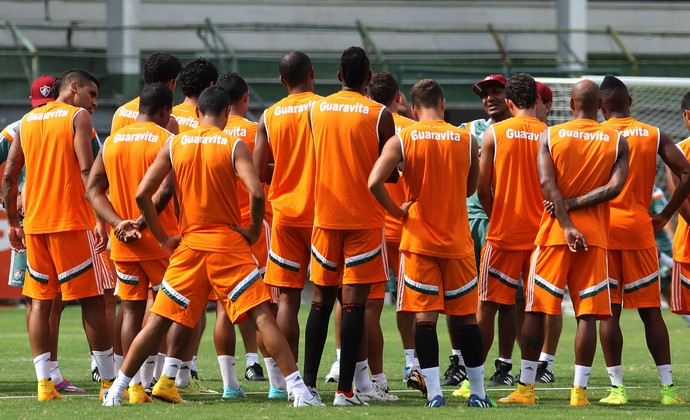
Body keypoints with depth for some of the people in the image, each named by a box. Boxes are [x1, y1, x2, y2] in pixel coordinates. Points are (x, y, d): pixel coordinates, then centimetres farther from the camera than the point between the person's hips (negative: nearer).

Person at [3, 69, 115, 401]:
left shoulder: (27, 121, 14)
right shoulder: (78, 117, -3)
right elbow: (87, 171, -14)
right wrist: (100, 219, -16)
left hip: (34, 224, 5)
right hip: (72, 222, -5)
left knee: (39, 301, 7)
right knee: (91, 300, 0)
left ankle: (44, 383, 1)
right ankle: (108, 381, 2)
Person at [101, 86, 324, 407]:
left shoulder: (174, 145, 5)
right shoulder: (234, 146, -4)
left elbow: (142, 194, 0)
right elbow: (256, 193, -17)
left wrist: (163, 238, 8)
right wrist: (254, 231, -1)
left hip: (189, 245, 3)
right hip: (229, 242, -2)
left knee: (158, 320, 9)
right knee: (262, 316, -5)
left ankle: (117, 390, 10)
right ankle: (299, 390, -11)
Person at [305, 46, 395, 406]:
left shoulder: (316, 110, 4)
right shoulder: (380, 115, -6)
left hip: (325, 215, 3)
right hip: (364, 219, -3)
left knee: (321, 299, 12)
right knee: (354, 302, -3)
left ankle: (308, 383, 11)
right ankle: (345, 389, -6)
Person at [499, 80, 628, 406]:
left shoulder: (551, 136, 2)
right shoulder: (617, 141, 4)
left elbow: (547, 183, -10)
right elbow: (614, 187, -8)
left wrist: (567, 225, -13)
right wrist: (576, 204, -6)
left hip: (555, 232, 0)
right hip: (595, 235, 1)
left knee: (535, 310, 4)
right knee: (587, 314, 1)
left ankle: (525, 388, 4)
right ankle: (579, 390, -5)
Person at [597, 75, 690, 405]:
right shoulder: (655, 135, 6)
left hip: (603, 227, -2)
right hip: (640, 229, 2)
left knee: (608, 311, 2)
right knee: (651, 310, 6)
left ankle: (617, 387, -1)